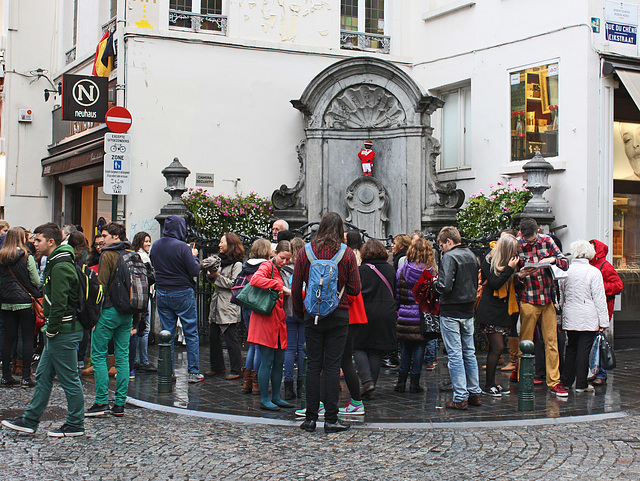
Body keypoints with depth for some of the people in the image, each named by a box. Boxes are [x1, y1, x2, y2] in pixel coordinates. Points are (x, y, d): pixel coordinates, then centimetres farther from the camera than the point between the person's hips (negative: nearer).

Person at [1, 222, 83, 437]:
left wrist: (52, 330, -15)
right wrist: (50, 329, 17)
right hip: (58, 332, 11)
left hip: (64, 331, -11)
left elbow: (59, 304, -23)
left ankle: (75, 425, 9)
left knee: (69, 379, -1)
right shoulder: (55, 263, 15)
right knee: (43, 376, 13)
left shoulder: (60, 267, -18)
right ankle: (29, 421, 20)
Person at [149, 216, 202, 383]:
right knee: (191, 333, 4)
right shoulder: (182, 247, -16)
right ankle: (193, 372, 6)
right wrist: (194, 256, 3)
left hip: (162, 294, 5)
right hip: (183, 294, -5)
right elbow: (195, 271, -15)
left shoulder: (155, 246, 2)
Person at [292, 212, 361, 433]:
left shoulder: (307, 251, -1)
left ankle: (310, 418, 10)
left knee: (313, 364, 7)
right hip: (338, 315, -1)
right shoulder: (347, 253, -4)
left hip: (312, 314, 1)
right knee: (332, 365, 2)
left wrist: (299, 311, 14)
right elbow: (355, 289, -4)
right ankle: (331, 419, 3)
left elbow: (296, 286, 1)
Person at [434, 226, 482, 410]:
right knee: (469, 353, 14)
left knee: (455, 355, -3)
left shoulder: (449, 257, -16)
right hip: (468, 311, 8)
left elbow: (445, 287, -23)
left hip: (451, 313, -8)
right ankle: (475, 393, 18)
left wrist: (435, 283, -5)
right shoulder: (471, 256, 10)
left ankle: (460, 397, -1)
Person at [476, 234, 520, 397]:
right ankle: (488, 386, -2)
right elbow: (495, 283, -19)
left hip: (502, 310, 8)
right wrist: (509, 269, -18)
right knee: (497, 348, -10)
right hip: (490, 311, -8)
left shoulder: (507, 262, 13)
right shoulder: (489, 261, -9)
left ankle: (492, 384, 14)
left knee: (496, 348, 7)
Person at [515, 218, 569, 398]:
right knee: (525, 342, 2)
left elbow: (565, 264, 6)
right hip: (528, 300, -3)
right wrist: (520, 276, -22)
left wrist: (553, 259, -14)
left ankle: (554, 382, 9)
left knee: (552, 341, 3)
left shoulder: (547, 241, 4)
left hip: (548, 299, 3)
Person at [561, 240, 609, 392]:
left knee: (571, 348, 14)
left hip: (569, 318, 4)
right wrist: (603, 321, -3)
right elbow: (599, 299, -8)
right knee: (584, 349, 0)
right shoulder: (594, 272, -9)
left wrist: (560, 319, 18)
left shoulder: (566, 271, 2)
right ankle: (581, 384, 3)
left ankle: (567, 381, 19)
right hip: (588, 319, -4)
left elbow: (561, 296, 10)